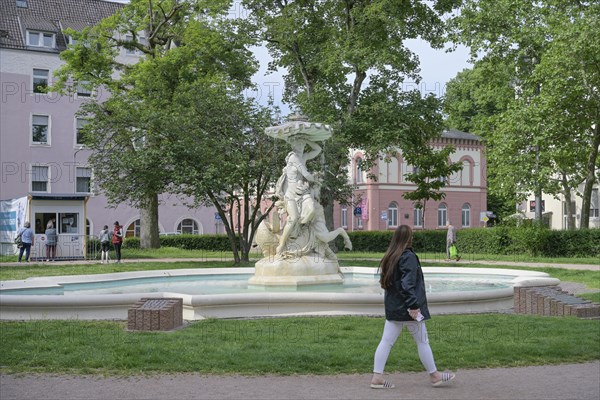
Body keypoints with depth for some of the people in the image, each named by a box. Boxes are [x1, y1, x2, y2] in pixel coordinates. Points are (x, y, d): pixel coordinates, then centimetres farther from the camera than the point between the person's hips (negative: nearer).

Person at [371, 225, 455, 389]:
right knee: (422, 342, 6)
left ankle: (377, 377, 4)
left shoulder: (389, 257, 8)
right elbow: (407, 284, -23)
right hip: (407, 308, -7)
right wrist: (414, 306, -23)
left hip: (392, 308, 7)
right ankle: (434, 376, 19)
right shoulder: (408, 257, -15)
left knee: (386, 341, 7)